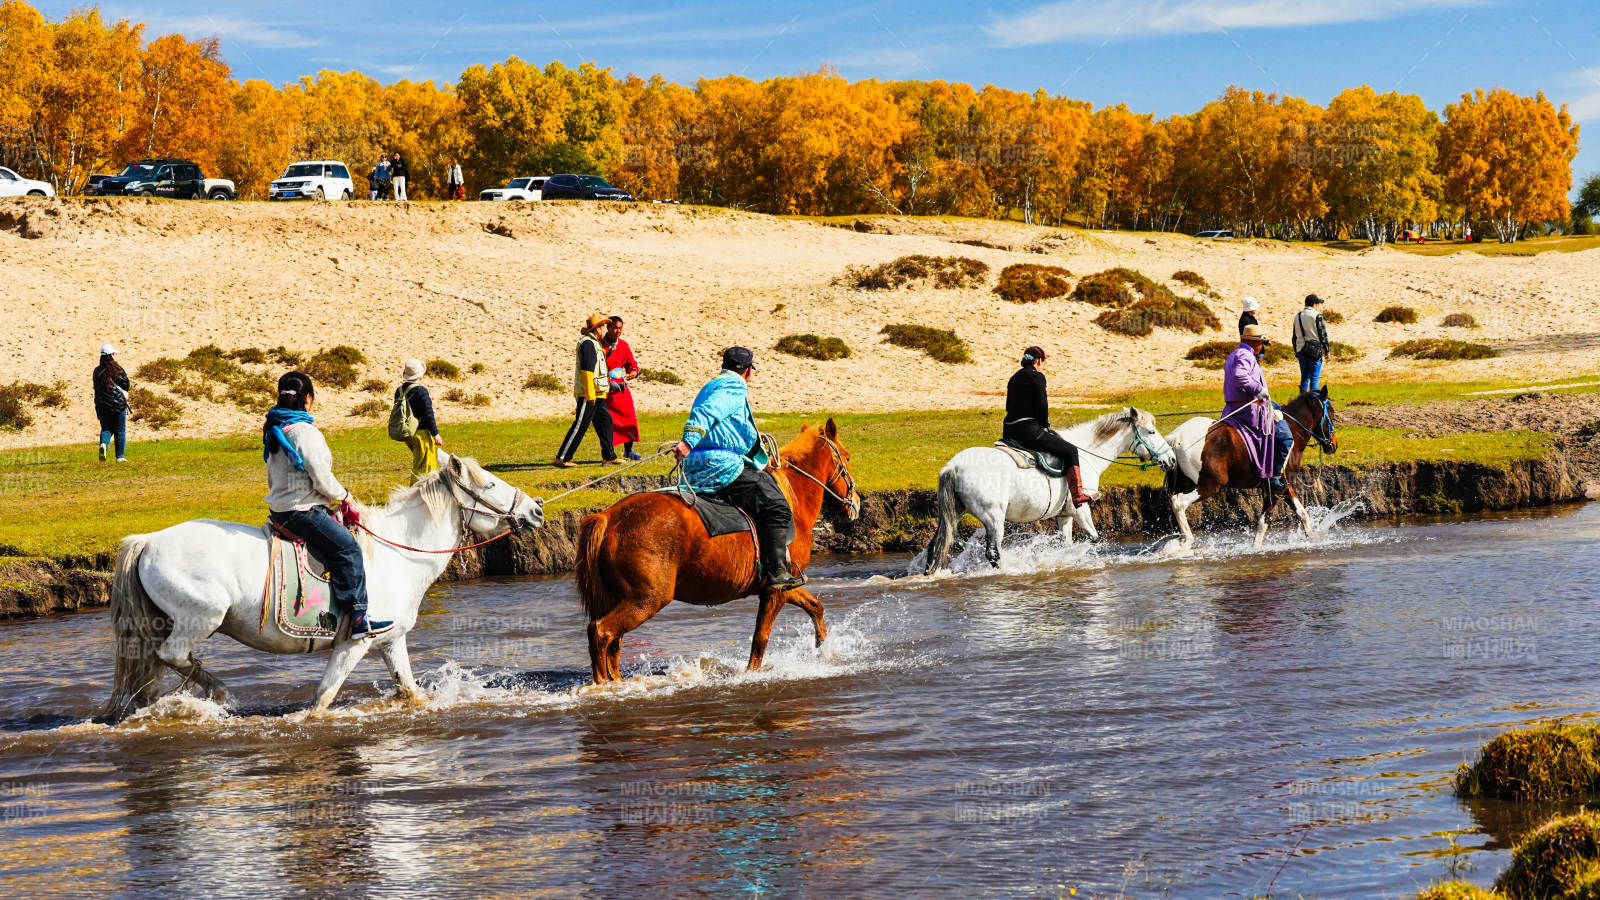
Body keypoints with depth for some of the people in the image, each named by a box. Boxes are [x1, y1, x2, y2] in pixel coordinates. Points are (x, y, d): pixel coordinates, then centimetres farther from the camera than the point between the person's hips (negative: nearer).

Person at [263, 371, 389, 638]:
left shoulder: (273, 432, 12)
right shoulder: (305, 432, -18)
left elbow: (272, 479, 20)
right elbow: (321, 478, -18)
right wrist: (344, 496, -1)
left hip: (279, 509, 10)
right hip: (302, 512, -10)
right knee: (348, 550, -12)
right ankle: (358, 619, -18)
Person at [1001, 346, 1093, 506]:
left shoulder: (1014, 379, 17)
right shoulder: (1037, 376, -5)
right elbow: (1042, 406, -11)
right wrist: (1045, 426, 6)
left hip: (1009, 431, 8)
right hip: (1028, 429, -7)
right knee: (1070, 451, 0)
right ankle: (1077, 494, -8)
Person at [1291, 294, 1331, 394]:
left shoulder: (1298, 316, 10)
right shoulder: (1317, 316, -8)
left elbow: (1295, 336, 15)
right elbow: (1323, 335, -8)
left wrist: (1296, 352, 21)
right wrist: (1327, 351, -3)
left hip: (1301, 350, 5)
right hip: (1315, 351, -5)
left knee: (1304, 377, 13)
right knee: (1315, 378, -1)